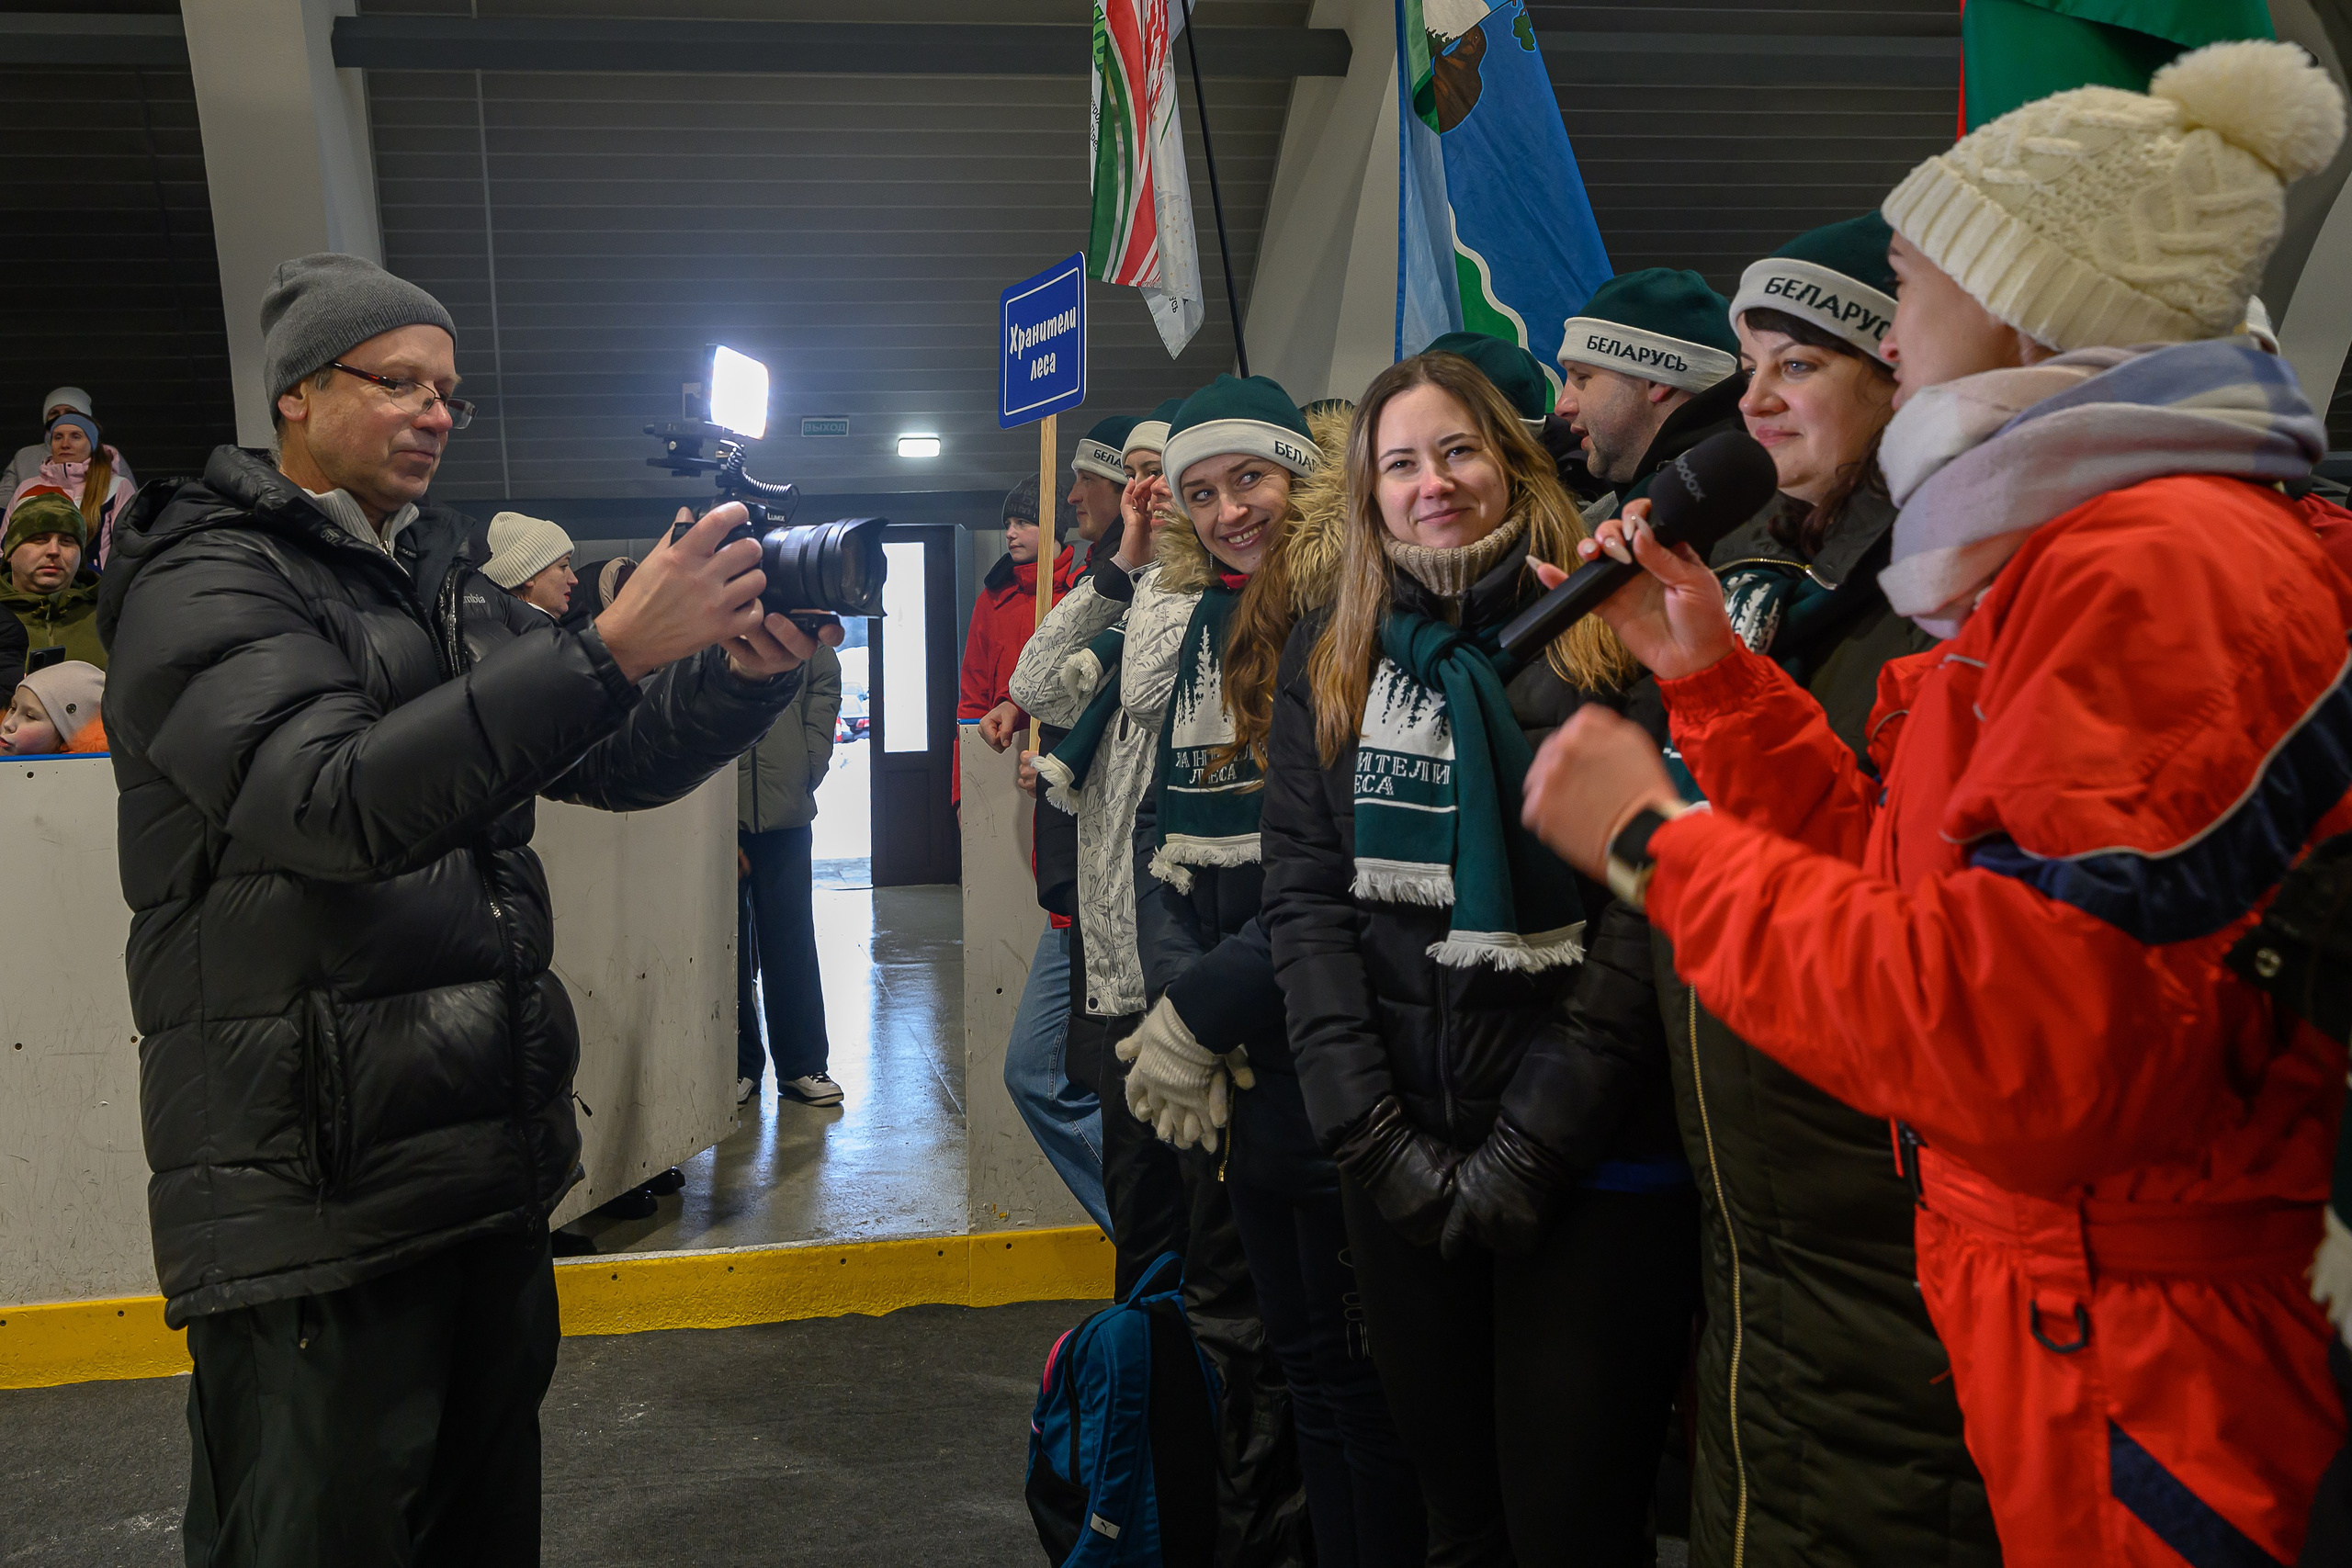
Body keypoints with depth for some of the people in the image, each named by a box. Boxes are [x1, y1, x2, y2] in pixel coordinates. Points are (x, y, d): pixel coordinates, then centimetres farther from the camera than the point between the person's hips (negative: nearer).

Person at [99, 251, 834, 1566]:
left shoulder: (449, 587, 19)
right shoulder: (207, 580, -7)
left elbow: (613, 764, 16)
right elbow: (333, 802, -25)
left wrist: (743, 671, -5)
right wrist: (612, 651, -32)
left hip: (494, 1163, 8)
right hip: (316, 1197, -7)